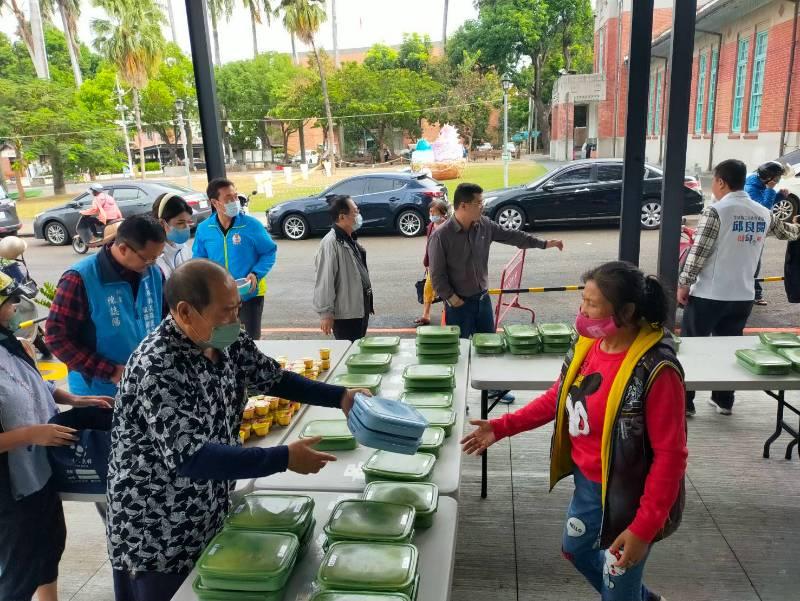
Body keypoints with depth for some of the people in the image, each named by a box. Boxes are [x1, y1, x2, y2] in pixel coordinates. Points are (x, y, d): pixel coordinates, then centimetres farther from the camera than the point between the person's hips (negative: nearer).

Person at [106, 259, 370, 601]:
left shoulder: (227, 342, -6)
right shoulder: (157, 367, -30)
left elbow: (274, 378, 8)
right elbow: (190, 458, -34)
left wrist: (340, 397, -2)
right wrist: (285, 459, -33)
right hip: (156, 540, -7)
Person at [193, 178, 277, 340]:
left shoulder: (252, 224, -12)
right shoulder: (204, 229, -3)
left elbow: (269, 252, -5)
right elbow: (199, 260, 8)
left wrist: (256, 274, -20)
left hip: (250, 294, -3)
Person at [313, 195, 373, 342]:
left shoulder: (351, 239, 11)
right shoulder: (330, 243, -20)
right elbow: (324, 281, -22)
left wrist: (369, 304, 21)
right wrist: (325, 313, -21)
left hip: (360, 310, 9)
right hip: (344, 314, -9)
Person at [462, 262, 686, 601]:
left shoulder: (655, 371, -29)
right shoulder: (588, 344, -8)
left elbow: (669, 455, -24)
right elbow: (559, 397, 7)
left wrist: (644, 528, -23)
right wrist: (502, 427, 3)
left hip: (626, 495, -8)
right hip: (587, 483, 8)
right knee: (575, 549, 29)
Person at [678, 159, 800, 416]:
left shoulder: (716, 211, -13)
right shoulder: (763, 213, 8)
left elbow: (698, 252, -16)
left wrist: (683, 284, -6)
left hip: (709, 295, -6)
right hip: (743, 296, 6)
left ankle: (684, 402, 11)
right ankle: (723, 401, 27)